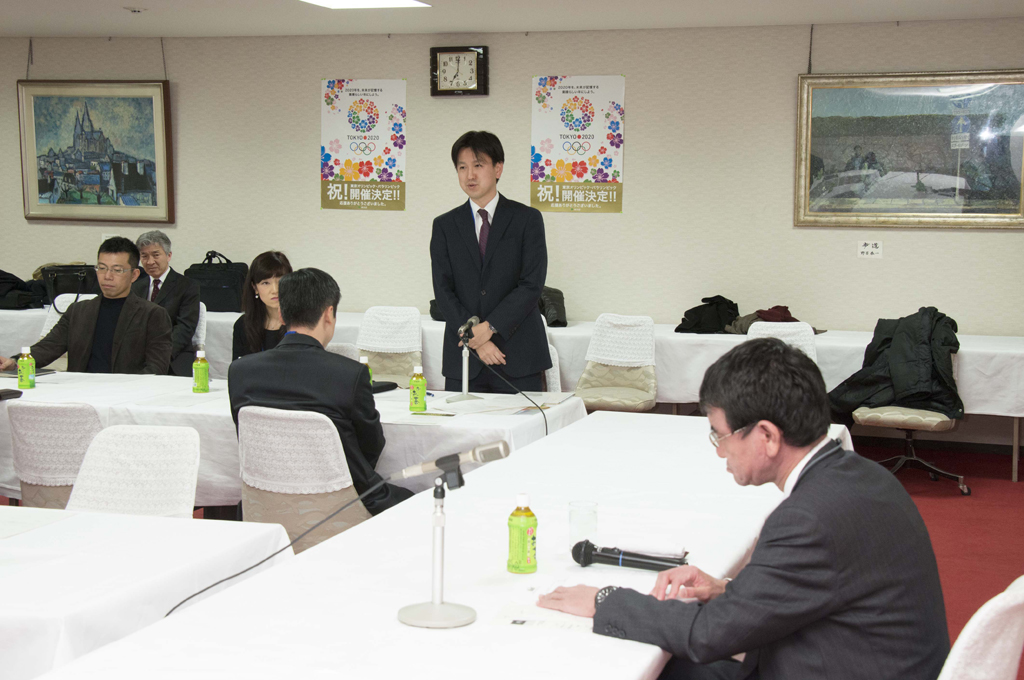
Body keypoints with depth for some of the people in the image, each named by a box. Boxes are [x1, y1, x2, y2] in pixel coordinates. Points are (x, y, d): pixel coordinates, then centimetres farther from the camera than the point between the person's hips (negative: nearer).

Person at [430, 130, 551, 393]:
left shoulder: (527, 219, 5)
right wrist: (475, 338, -11)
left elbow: (532, 284, -5)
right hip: (462, 360, 2)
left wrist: (490, 327, -14)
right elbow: (443, 291, 2)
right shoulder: (444, 225, 11)